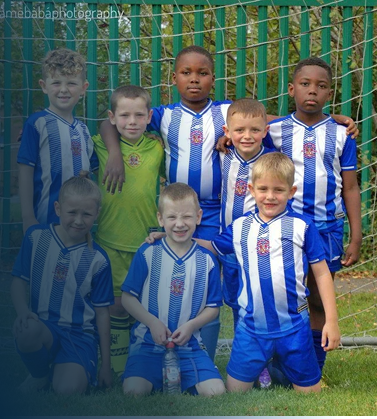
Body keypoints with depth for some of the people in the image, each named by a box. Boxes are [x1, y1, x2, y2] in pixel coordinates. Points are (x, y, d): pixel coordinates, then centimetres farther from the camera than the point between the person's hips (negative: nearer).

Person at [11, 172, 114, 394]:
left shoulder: (97, 259, 0)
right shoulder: (36, 237, 2)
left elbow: (102, 312, 4)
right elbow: (19, 281, 5)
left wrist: (106, 364, 4)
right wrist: (23, 312, -18)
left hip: (80, 334, -1)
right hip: (42, 327, 1)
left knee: (68, 389, -28)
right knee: (27, 330, -37)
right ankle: (39, 376, -2)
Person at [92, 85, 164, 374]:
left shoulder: (157, 148, 2)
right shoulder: (100, 146, -1)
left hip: (148, 241, 1)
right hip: (111, 241, -1)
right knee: (118, 305, 5)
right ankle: (119, 368, 18)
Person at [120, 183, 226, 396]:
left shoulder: (206, 260, 4)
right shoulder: (147, 253, 0)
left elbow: (213, 307, 8)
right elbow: (128, 297, 1)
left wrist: (191, 325, -10)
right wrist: (153, 322, -12)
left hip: (189, 345, 2)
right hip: (148, 341, -1)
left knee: (216, 392, -17)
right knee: (134, 391, -25)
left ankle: (179, 380, 12)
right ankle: (158, 379, 9)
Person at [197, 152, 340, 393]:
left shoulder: (302, 226, -4)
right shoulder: (240, 227, 4)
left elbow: (322, 273, 0)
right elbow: (208, 246, 18)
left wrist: (332, 320, -2)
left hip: (294, 327, -2)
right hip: (251, 328, 2)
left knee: (309, 389, 10)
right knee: (235, 388, 9)